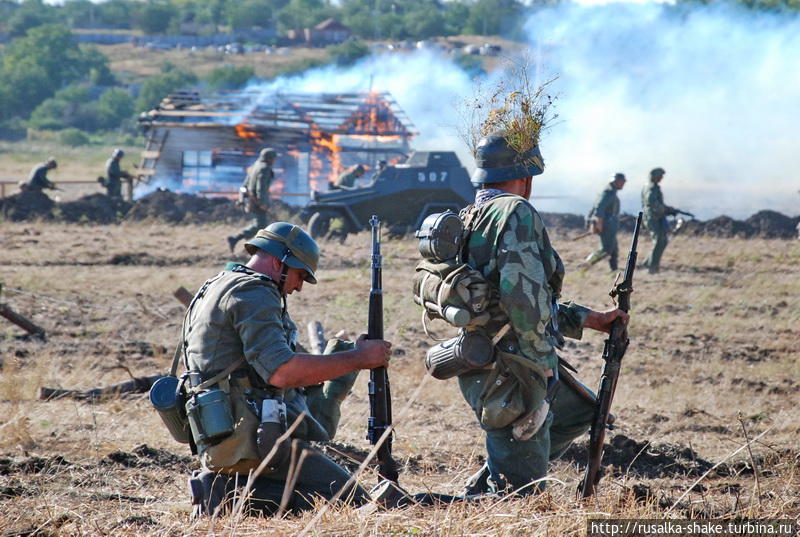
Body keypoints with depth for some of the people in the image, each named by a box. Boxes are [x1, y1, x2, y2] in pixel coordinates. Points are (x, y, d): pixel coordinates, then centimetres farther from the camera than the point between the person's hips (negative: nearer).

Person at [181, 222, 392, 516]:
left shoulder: (216, 287, 21)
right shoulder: (253, 294, -12)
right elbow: (282, 372, -24)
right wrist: (358, 358, -17)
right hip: (251, 441, -10)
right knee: (355, 503, -12)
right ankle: (239, 495, -14)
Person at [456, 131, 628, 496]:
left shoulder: (472, 218, 15)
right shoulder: (516, 212, -15)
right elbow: (522, 295, -28)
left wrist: (591, 319, 26)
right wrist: (543, 362, -16)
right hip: (509, 376, -10)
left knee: (580, 411, 29)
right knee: (519, 495, -2)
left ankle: (488, 483, 24)